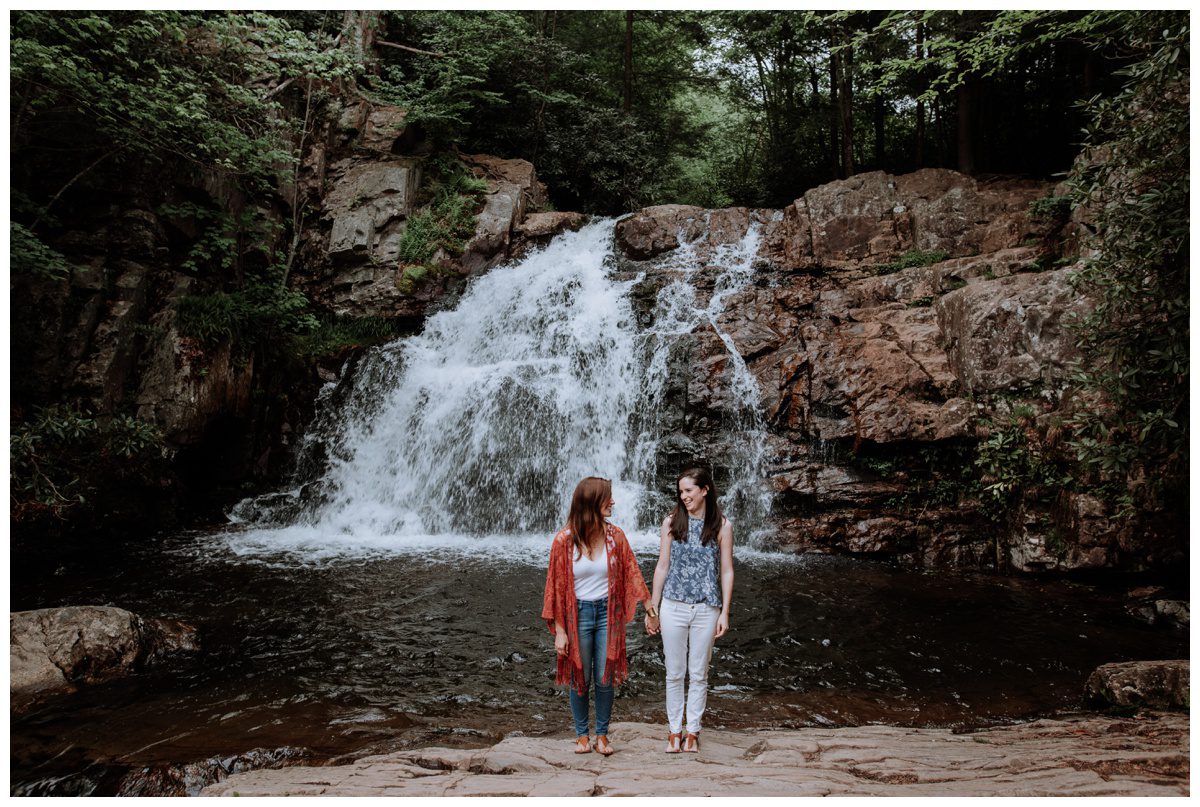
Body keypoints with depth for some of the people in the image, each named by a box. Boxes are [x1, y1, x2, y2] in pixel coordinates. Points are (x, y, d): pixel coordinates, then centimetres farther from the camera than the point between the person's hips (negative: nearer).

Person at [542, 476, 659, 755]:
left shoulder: (615, 535, -4)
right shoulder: (564, 539, -11)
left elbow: (631, 573, 4)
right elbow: (556, 586, -7)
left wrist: (649, 607, 5)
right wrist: (559, 630, -8)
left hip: (607, 613, 2)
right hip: (578, 613, -2)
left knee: (605, 678, 7)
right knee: (580, 678, 10)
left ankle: (602, 734, 24)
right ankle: (581, 733, 27)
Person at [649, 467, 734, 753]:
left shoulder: (722, 526, -2)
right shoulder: (672, 522, 0)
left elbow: (726, 571, 0)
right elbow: (662, 566, 4)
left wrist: (724, 612, -3)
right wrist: (652, 608, 4)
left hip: (706, 609, -1)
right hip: (674, 607, 1)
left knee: (699, 675, 9)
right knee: (674, 673, 9)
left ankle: (692, 731, 22)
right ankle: (674, 730, 21)